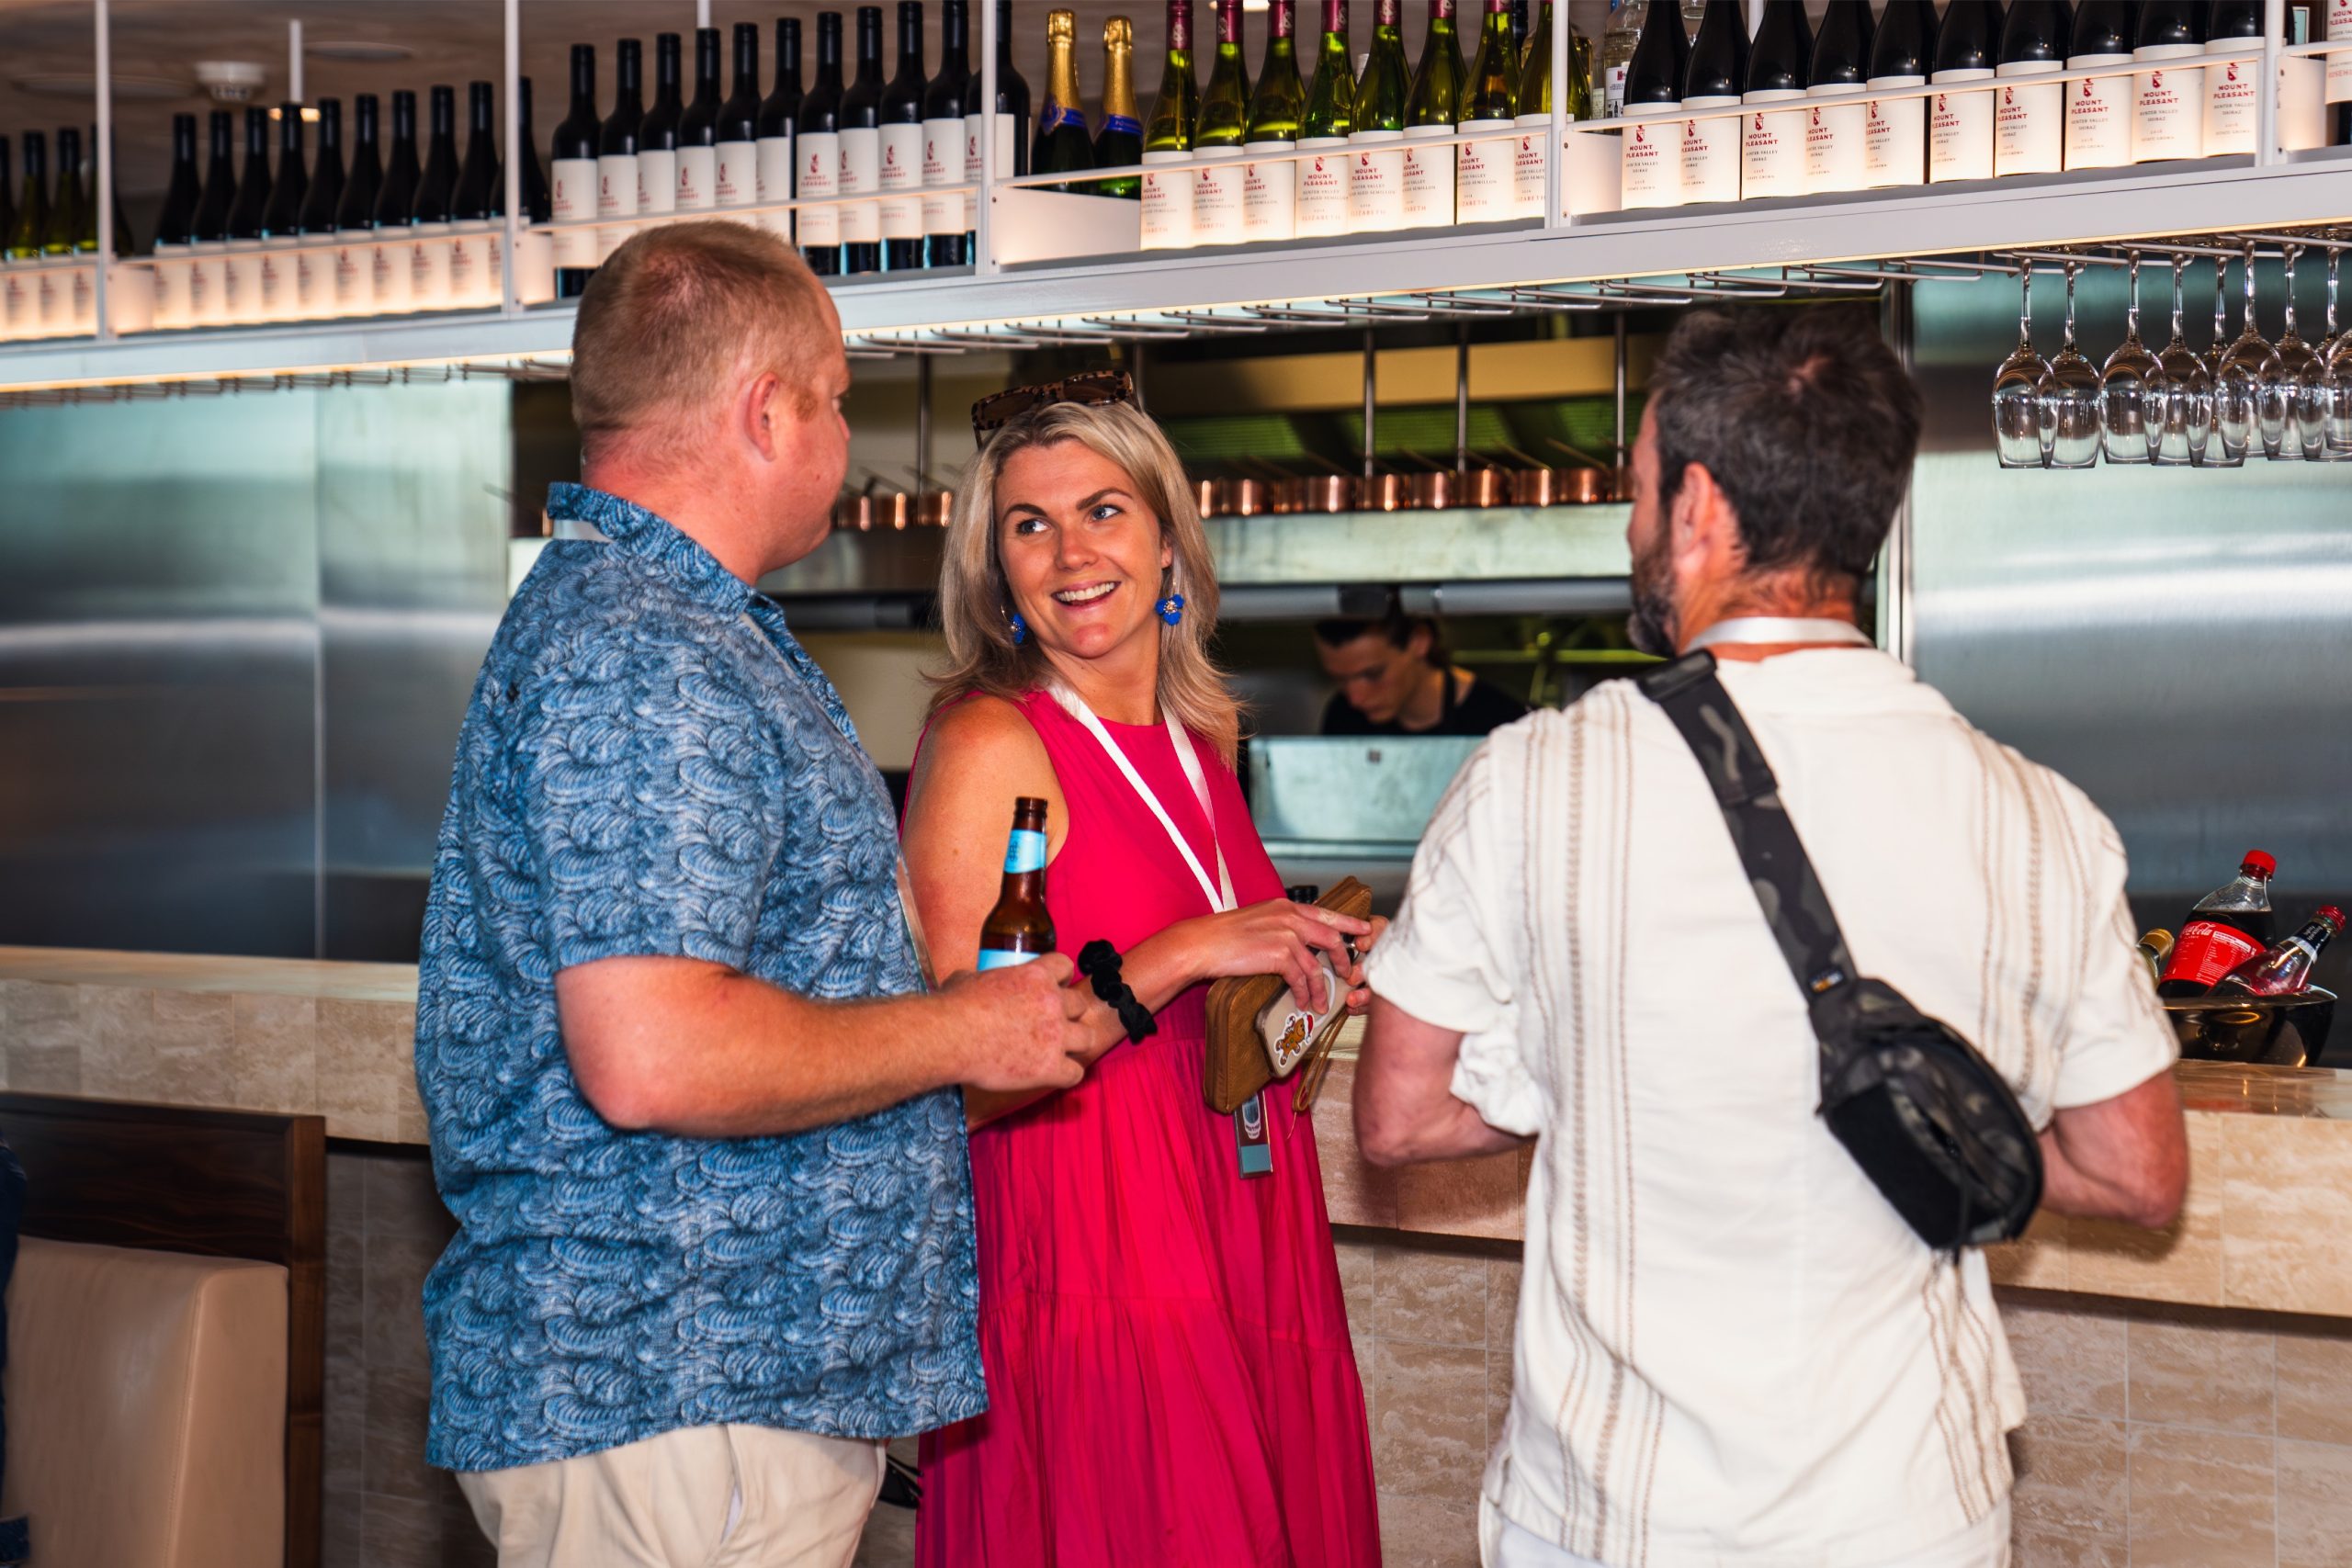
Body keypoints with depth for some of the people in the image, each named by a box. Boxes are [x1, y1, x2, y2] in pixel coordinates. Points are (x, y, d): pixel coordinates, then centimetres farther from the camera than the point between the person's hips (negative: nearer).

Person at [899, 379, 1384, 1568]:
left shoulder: (1200, 743, 12)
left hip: (1244, 1261, 7)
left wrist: (1308, 984, 7)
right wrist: (1187, 955, -20)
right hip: (1091, 1274, -7)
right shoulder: (986, 743, -10)